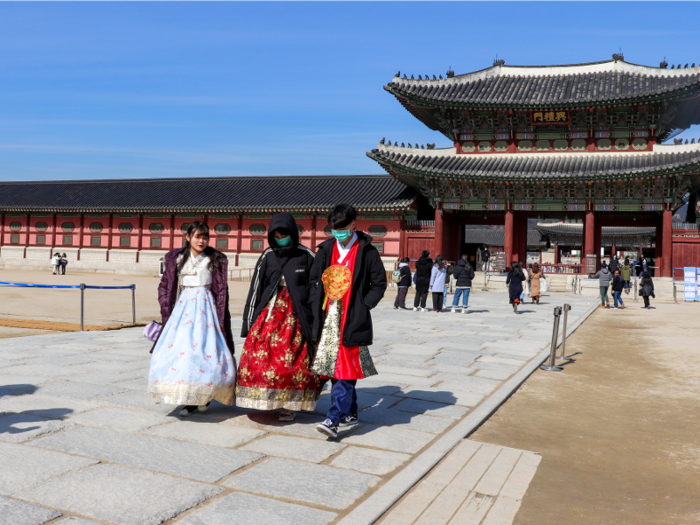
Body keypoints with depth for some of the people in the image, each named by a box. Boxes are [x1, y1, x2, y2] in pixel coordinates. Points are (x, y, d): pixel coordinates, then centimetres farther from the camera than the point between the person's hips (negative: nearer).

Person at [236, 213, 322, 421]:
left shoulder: (306, 256, 0)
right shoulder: (267, 256, 7)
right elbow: (256, 288, 9)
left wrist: (315, 318, 0)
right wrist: (250, 321, 5)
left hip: (296, 317, -2)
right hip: (269, 315, 3)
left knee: (292, 361, -3)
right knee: (260, 357, -5)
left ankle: (290, 404, 10)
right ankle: (265, 399, 10)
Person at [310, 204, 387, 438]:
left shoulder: (367, 251, -2)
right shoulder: (326, 249, 11)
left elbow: (379, 283, 1)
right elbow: (314, 279, 18)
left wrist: (363, 306, -8)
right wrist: (316, 305, 6)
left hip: (352, 319, -5)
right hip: (328, 318, 5)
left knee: (345, 368, -9)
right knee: (334, 367, 9)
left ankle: (333, 419, -11)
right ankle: (350, 413, 24)